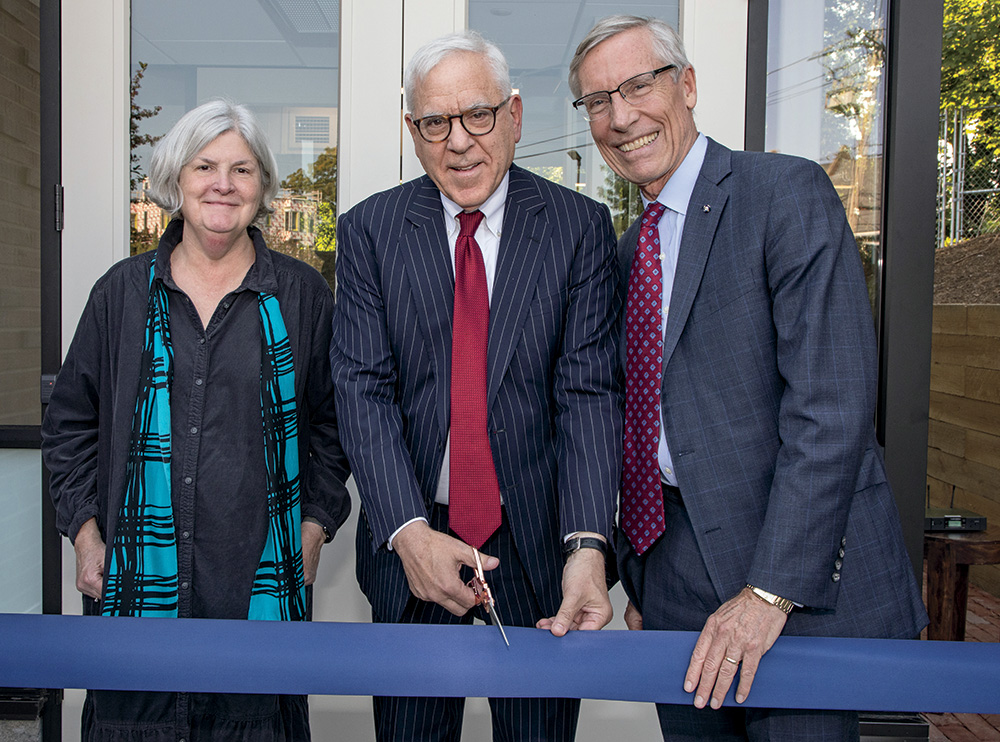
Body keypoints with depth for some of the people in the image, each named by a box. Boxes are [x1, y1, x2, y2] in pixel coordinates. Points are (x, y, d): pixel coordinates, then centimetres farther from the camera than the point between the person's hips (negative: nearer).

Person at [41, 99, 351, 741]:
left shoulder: (302, 295, 4)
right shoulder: (124, 292, 6)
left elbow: (332, 422, 7)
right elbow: (70, 423, 11)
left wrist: (315, 527, 0)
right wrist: (86, 535, 4)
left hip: (261, 579, -1)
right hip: (139, 580, 1)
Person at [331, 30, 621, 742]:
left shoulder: (579, 226, -4)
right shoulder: (369, 230, -1)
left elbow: (590, 391, -10)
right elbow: (363, 389, -8)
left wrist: (587, 544, -22)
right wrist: (408, 531, -21)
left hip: (539, 543, 0)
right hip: (411, 542, 1)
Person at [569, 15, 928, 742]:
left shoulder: (788, 192, -9)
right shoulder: (629, 250, 14)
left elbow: (832, 405, -18)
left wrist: (772, 589, -20)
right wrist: (638, 579, 12)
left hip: (798, 576, -6)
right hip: (674, 565, 6)